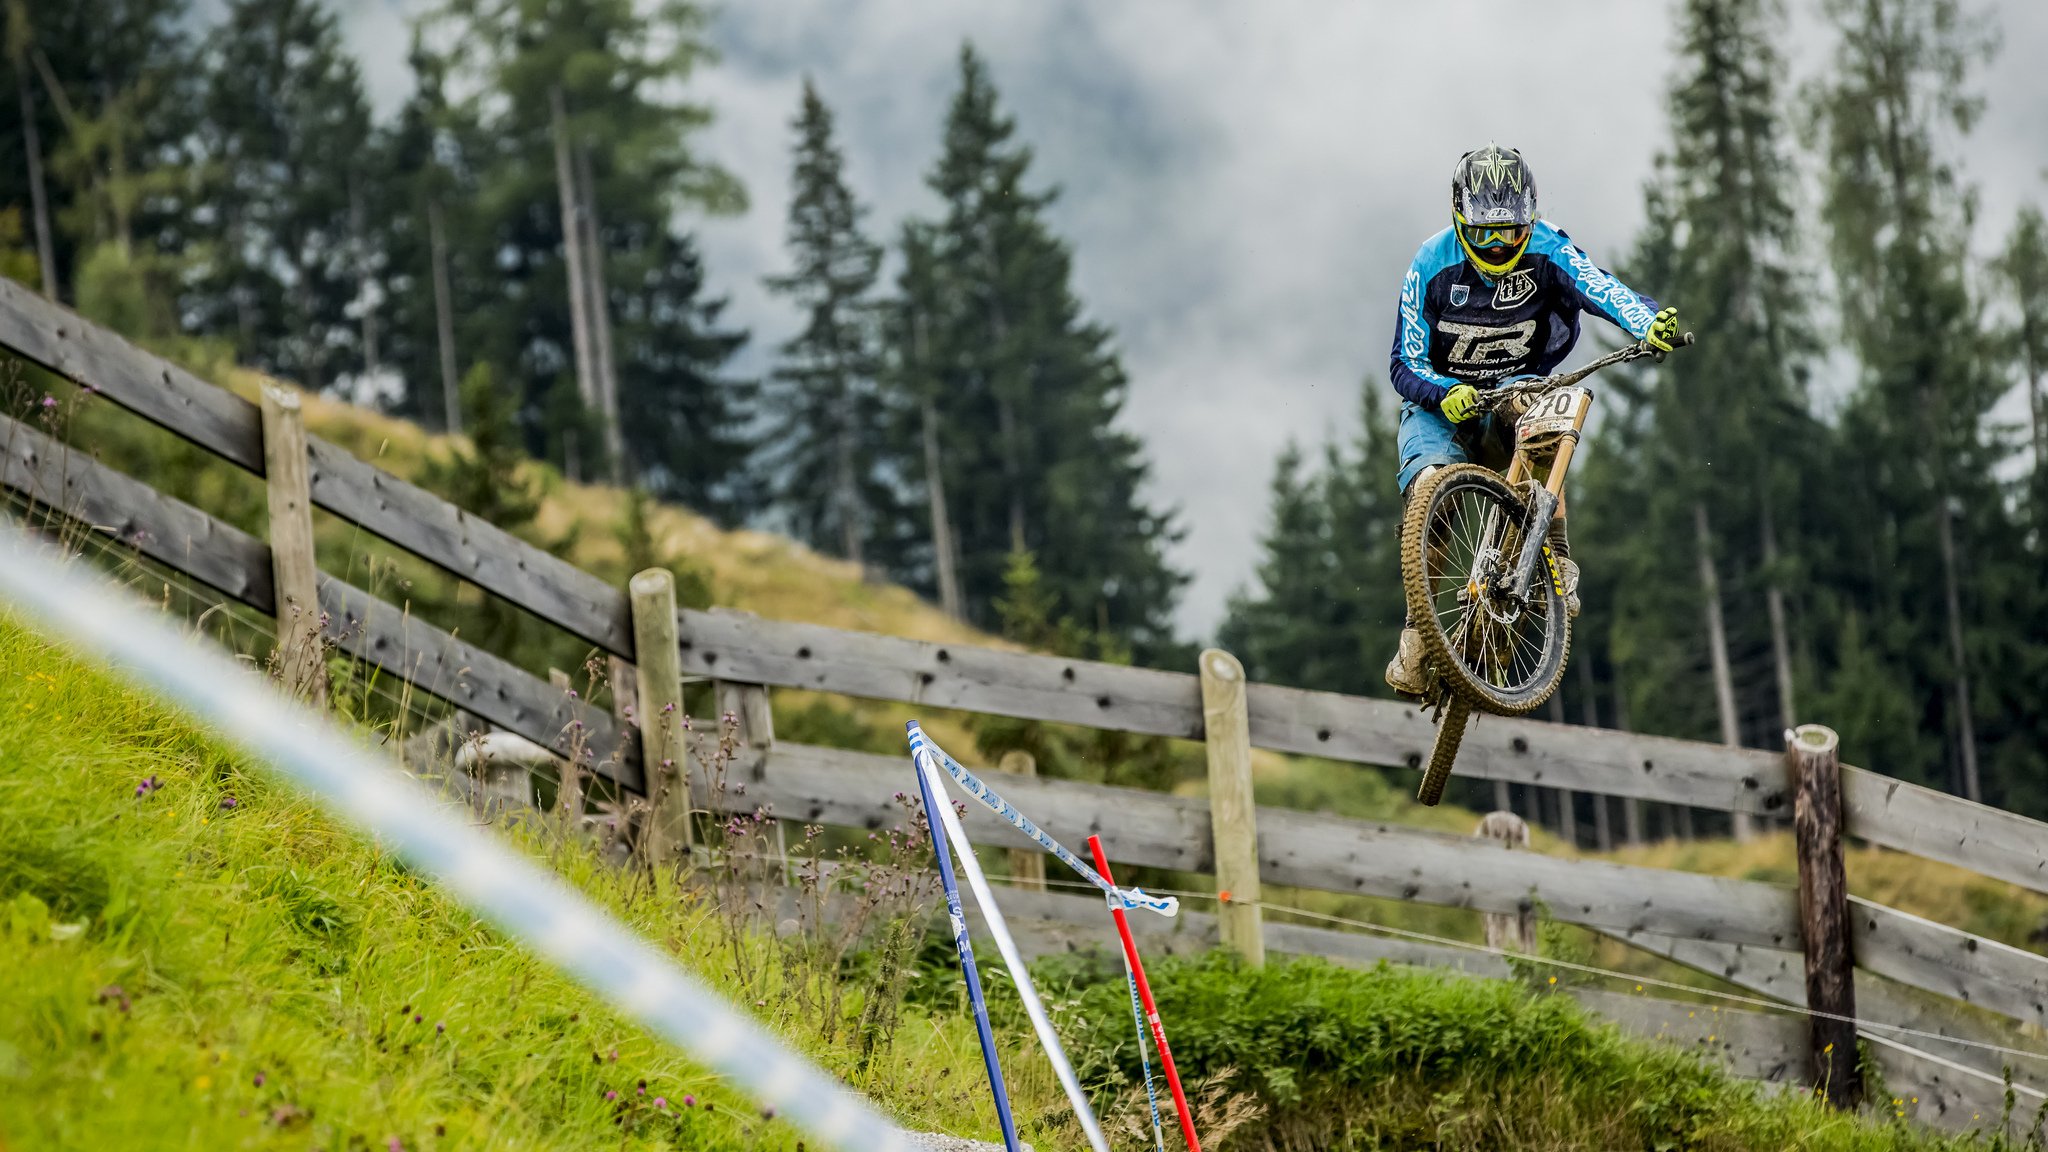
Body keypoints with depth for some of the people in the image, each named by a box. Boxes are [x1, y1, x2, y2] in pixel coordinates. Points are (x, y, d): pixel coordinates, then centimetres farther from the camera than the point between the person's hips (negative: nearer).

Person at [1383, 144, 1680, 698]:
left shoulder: (1545, 250, -15)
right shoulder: (1433, 264, -15)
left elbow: (1603, 288, -33)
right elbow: (1405, 365, -13)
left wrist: (1651, 322, -55)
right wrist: (1447, 395, -36)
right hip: (1441, 403, 0)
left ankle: (1556, 560, -30)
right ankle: (1420, 632, -17)